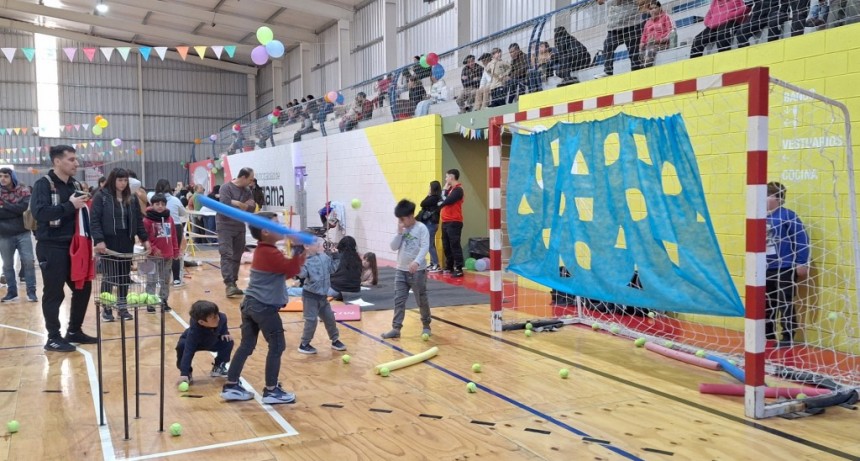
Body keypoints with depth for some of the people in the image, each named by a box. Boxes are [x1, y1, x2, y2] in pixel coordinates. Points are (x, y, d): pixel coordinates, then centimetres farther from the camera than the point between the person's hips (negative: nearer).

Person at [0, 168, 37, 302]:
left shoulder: (23, 190, -1)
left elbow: (24, 207, -17)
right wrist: (15, 210, -17)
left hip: (23, 233, -1)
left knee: (28, 261, -3)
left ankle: (31, 291, 6)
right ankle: (12, 292, 20)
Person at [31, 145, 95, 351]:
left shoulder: (75, 185, 11)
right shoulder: (43, 184, -9)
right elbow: (39, 212, -24)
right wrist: (70, 206, -24)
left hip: (73, 246, 7)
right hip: (51, 248, -7)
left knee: (83, 287, 11)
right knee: (54, 293, -1)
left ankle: (74, 331, 25)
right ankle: (53, 338, 10)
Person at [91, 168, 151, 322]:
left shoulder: (131, 199, 9)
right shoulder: (101, 197, -6)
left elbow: (139, 221, 12)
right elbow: (94, 221, -10)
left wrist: (145, 239, 4)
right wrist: (99, 240, -20)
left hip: (126, 242, 4)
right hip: (108, 242, -4)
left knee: (124, 276, 9)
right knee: (108, 276, 3)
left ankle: (122, 307, 19)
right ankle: (106, 308, 14)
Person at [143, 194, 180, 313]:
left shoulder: (169, 219, 6)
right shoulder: (147, 220, -9)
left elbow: (174, 237, 12)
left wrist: (176, 252, 12)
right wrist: (153, 249, -17)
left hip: (168, 256, 5)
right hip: (153, 256, -5)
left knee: (166, 280, 13)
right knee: (151, 280, 0)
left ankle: (163, 301, 24)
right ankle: (149, 303, 6)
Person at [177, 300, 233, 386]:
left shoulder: (222, 317, -34)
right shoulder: (194, 331, -47)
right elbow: (188, 351, -48)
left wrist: (224, 333, -20)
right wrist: (184, 373, -52)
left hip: (212, 341, 4)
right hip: (189, 342, -4)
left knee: (228, 342, -15)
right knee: (182, 346, -34)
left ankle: (218, 367, 9)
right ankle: (187, 372, -8)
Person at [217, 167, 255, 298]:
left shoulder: (247, 191, 8)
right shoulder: (226, 187, -10)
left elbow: (252, 208, -1)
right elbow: (225, 204, -24)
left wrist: (236, 203, -15)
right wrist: (243, 205, -13)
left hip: (240, 226, 6)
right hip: (225, 226, -6)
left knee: (237, 256, 7)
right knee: (227, 255, -12)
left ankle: (233, 283, 14)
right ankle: (229, 284, -16)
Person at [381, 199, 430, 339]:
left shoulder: (421, 228, -10)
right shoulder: (401, 229, 7)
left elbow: (425, 247, -19)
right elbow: (394, 247, 3)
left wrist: (417, 262, -33)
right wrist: (399, 232, -9)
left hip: (417, 271, -5)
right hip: (401, 271, 5)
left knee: (422, 300, 7)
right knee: (399, 300, 3)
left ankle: (426, 326, 25)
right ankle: (396, 328, 6)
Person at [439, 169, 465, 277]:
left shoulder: (458, 189, -11)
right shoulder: (450, 188, 18)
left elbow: (446, 201, -19)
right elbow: (442, 199, 8)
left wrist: (440, 203, 0)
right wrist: (445, 189, -1)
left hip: (454, 222, -9)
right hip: (446, 222, 9)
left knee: (454, 245, -10)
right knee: (446, 246, 13)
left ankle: (459, 269, -9)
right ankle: (449, 267, 23)